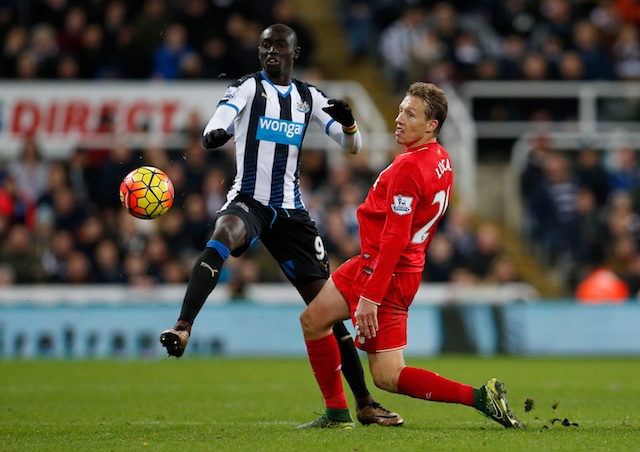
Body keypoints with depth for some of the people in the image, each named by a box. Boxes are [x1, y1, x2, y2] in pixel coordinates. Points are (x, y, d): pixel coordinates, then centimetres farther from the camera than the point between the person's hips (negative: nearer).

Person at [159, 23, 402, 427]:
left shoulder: (309, 98, 12)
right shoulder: (248, 88, 0)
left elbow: (352, 146, 9)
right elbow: (221, 120, -21)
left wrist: (347, 122, -15)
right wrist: (214, 134, -46)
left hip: (291, 210, 3)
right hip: (248, 200, -3)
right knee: (223, 236, -40)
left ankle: (365, 403, 9)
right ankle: (182, 329, -48)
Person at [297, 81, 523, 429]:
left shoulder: (408, 167, -24)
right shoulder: (441, 159, 6)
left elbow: (395, 238, -27)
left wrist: (371, 297, -27)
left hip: (388, 272, -10)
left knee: (388, 377, -6)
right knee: (313, 319, 17)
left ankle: (480, 397, -8)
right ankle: (337, 413, 21)